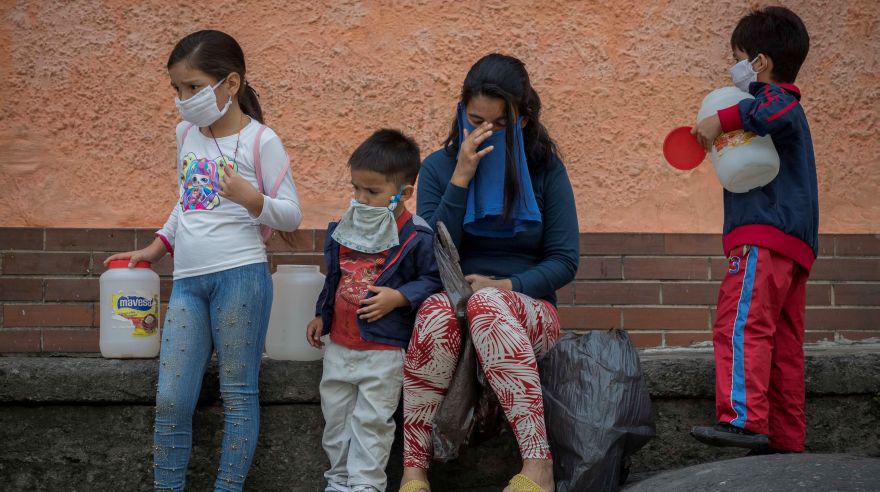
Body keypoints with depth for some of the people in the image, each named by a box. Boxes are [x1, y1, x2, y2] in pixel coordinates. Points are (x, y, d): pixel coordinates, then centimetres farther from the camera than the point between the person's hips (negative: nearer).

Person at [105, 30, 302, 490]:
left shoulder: (260, 140, -5)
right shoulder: (187, 133, 13)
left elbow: (291, 215, -5)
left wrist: (251, 199, -23)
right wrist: (157, 247, 19)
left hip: (240, 277, -6)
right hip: (187, 280, 6)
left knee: (237, 395, 2)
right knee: (170, 400, 3)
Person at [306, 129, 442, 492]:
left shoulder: (417, 237, -14)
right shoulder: (343, 230, 5)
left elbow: (433, 280, -10)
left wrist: (399, 297, -21)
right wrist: (321, 316, 20)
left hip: (385, 349, -6)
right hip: (339, 343, 7)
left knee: (372, 420, -1)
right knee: (335, 415, 15)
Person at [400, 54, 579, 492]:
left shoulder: (545, 169, 4)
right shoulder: (438, 167, 5)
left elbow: (564, 261, 1)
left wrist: (508, 286, -15)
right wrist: (461, 178, -12)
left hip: (528, 312, -1)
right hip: (452, 303, 1)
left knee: (489, 303, -38)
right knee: (436, 310, -37)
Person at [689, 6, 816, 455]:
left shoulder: (771, 94, -3)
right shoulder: (791, 109, 30)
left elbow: (777, 110, -27)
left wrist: (721, 120, -22)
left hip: (765, 238, -11)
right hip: (796, 244, 11)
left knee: (740, 324, -19)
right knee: (784, 346, 8)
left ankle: (744, 420, -28)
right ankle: (786, 440, 9)